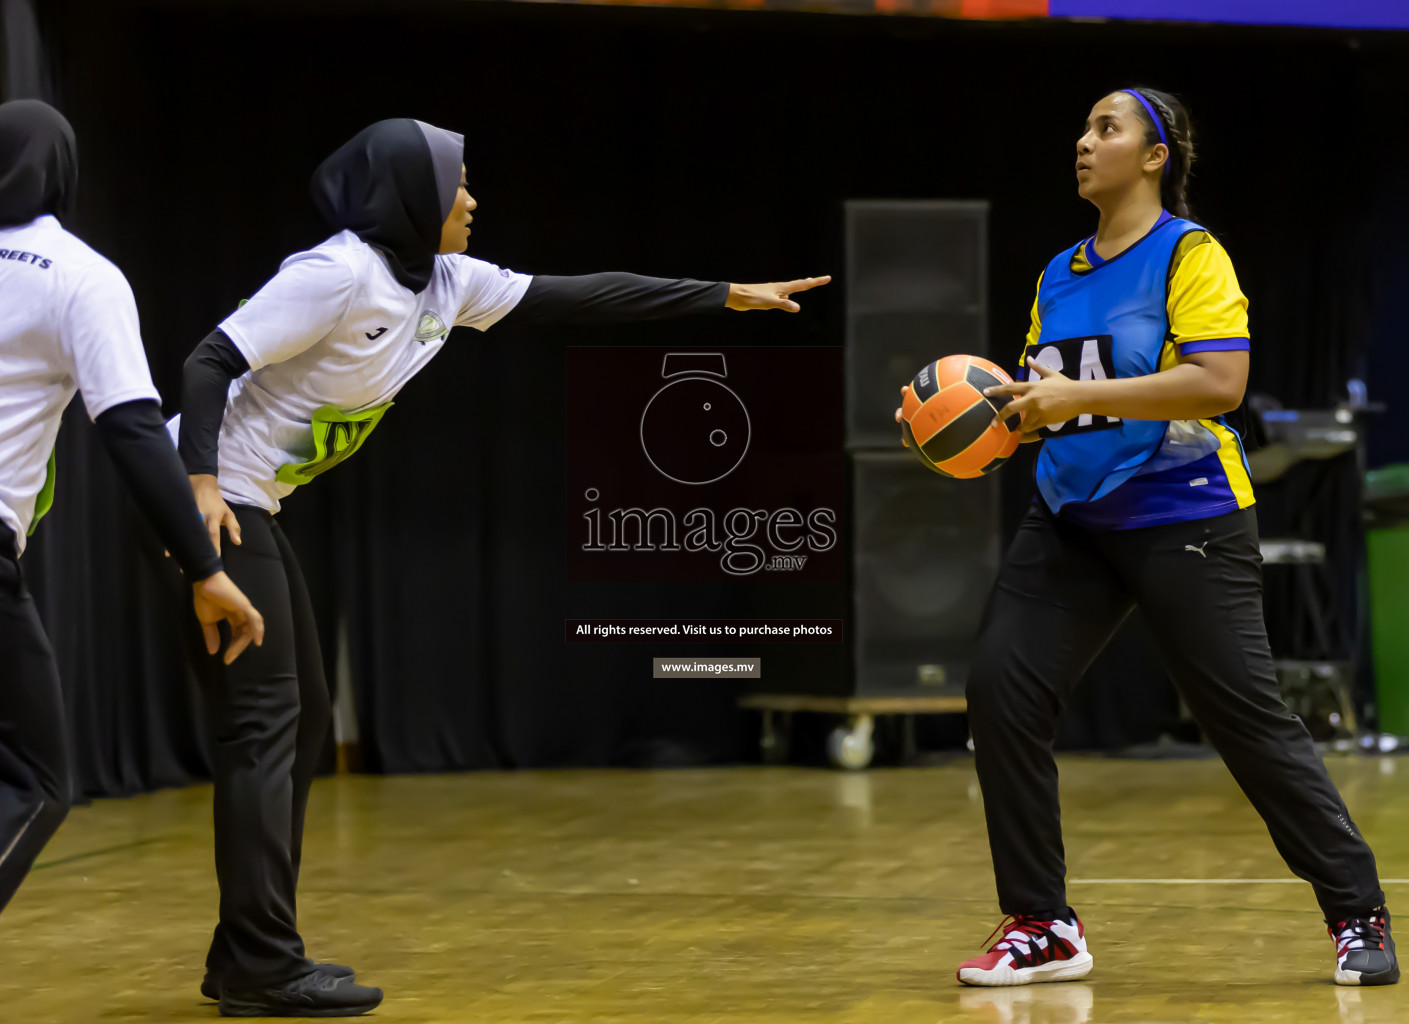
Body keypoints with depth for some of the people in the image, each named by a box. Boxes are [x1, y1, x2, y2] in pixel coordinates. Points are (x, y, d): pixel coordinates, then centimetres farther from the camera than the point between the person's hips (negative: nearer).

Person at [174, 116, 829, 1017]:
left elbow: (573, 299, 12)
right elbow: (210, 361, -22)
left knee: (303, 719, 10)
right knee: (265, 723, -12)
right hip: (214, 501, -10)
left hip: (254, 507, 10)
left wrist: (726, 296, 13)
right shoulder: (340, 275, -19)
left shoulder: (444, 283, 7)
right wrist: (202, 483, -33)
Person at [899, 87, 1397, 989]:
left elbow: (1220, 383, -21)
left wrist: (1080, 395, -24)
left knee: (1249, 715, -5)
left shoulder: (1191, 255, -8)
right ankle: (1042, 927, 0)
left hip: (1185, 522, -6)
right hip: (1074, 521, 6)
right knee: (1002, 685, -9)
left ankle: (1359, 915, 10)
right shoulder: (1060, 275, 13)